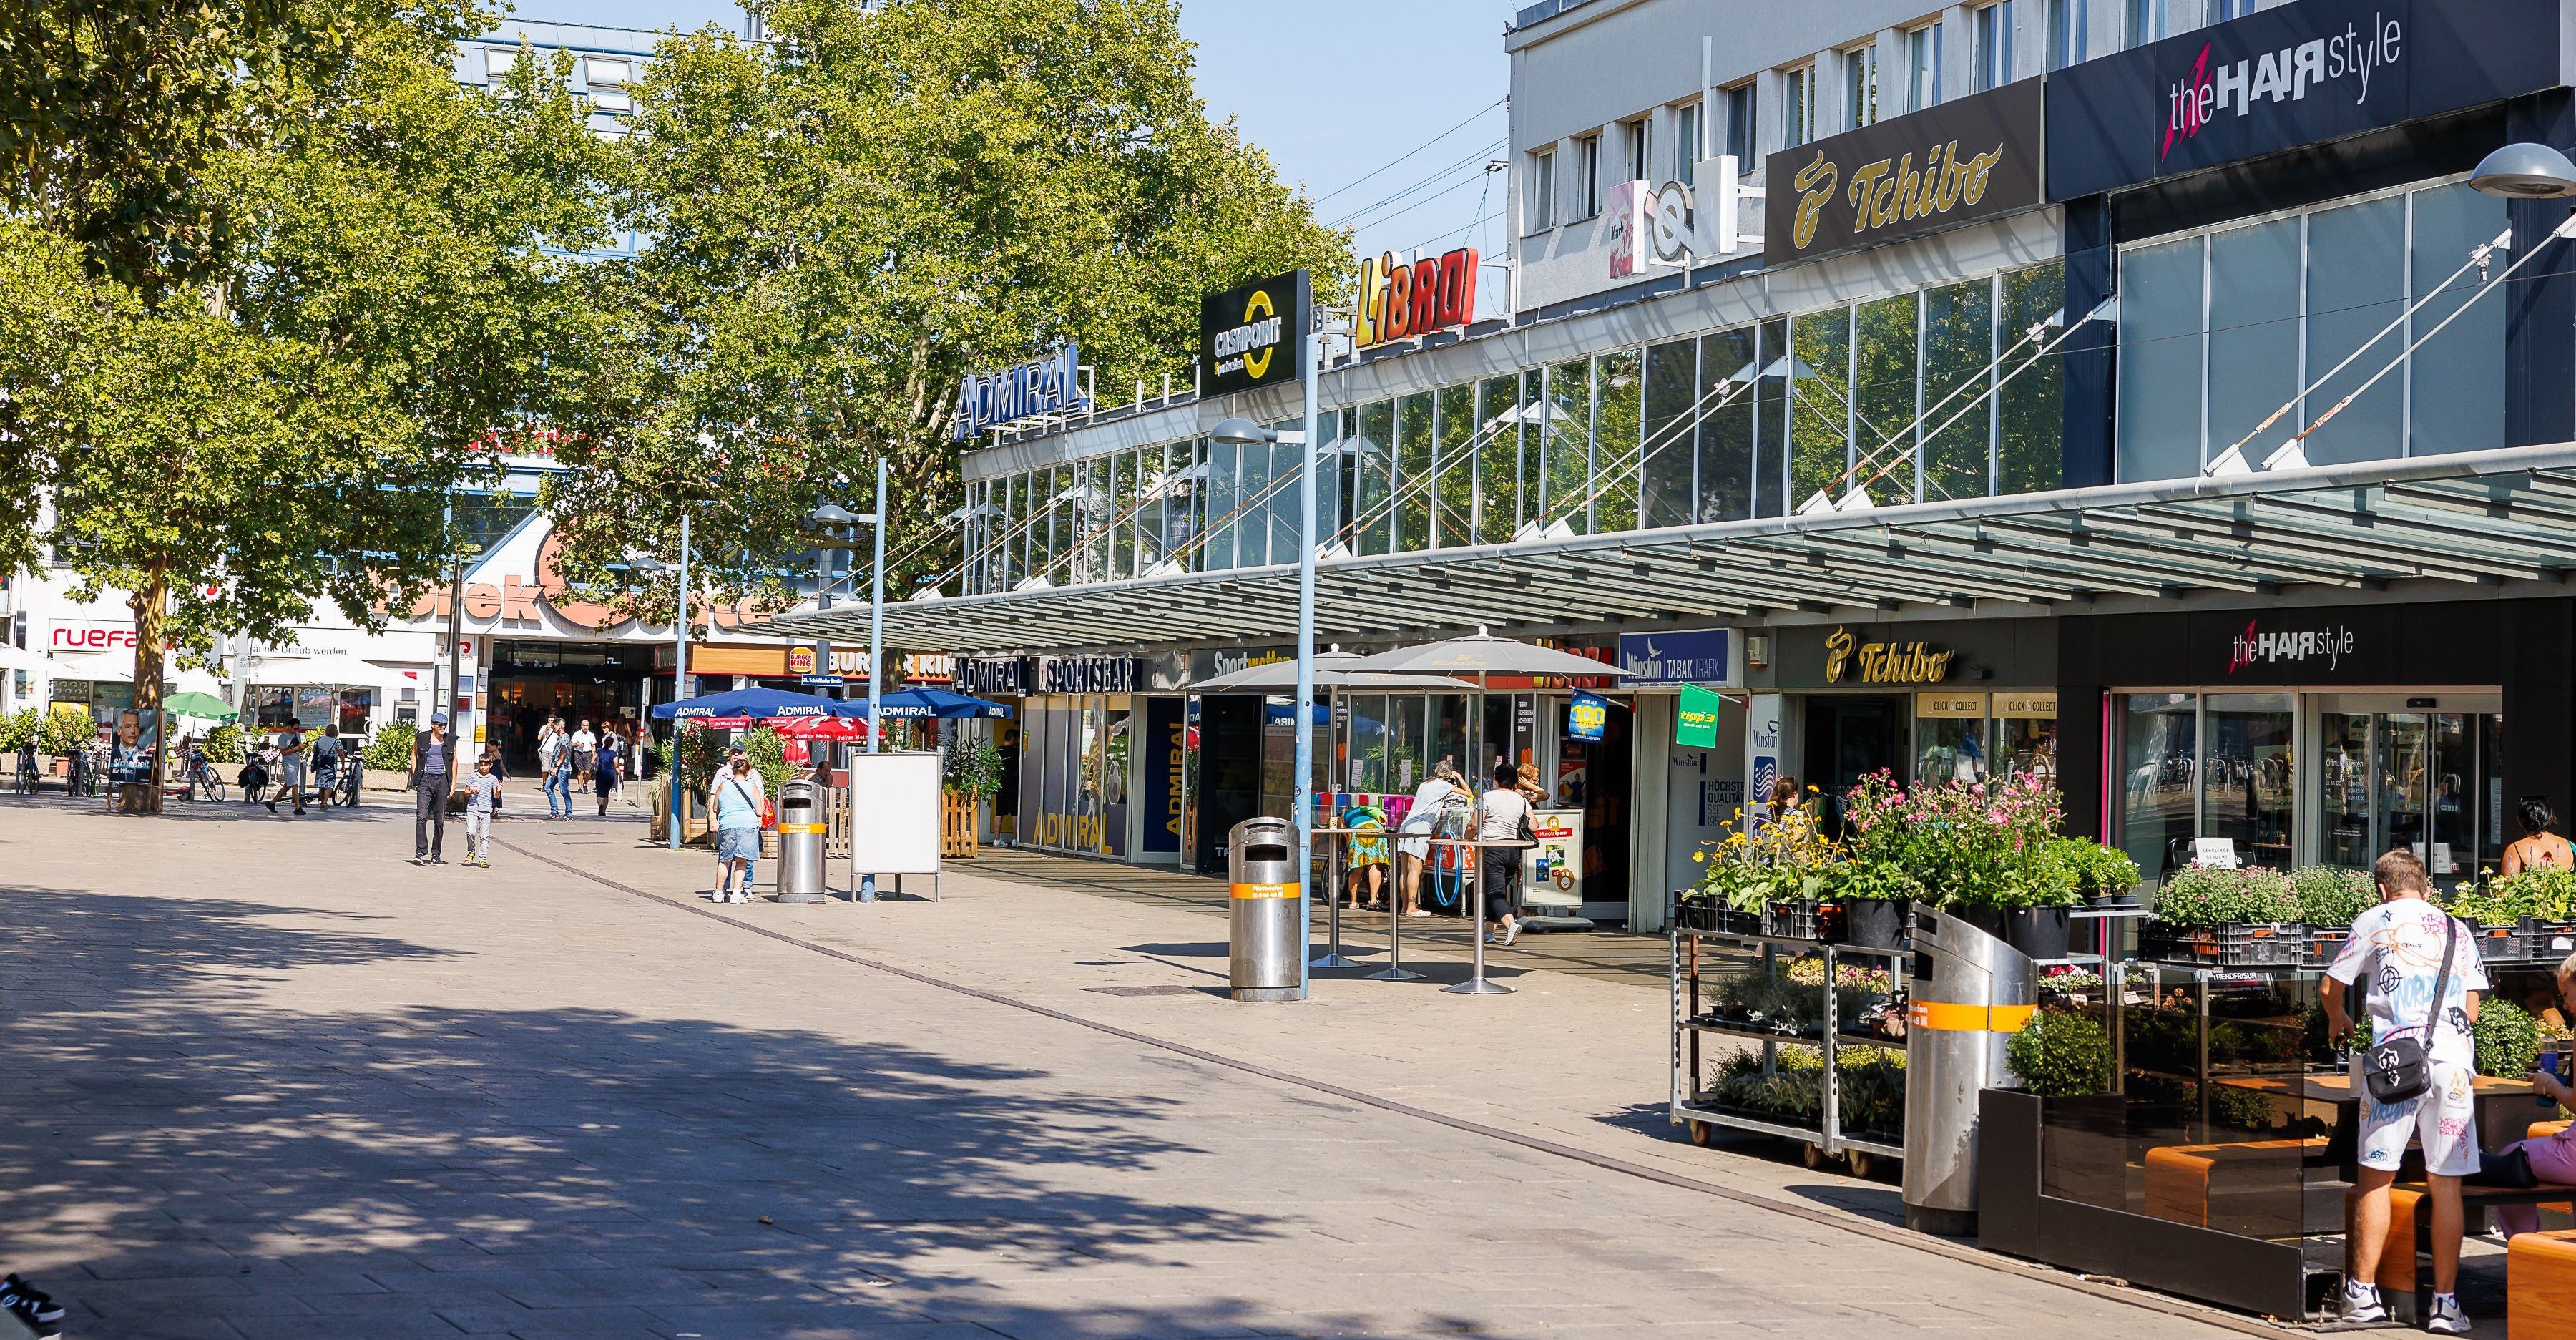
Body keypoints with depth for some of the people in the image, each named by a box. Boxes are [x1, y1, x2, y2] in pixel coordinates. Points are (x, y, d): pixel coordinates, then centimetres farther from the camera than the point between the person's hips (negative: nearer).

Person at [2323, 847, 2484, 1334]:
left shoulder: (2374, 920, 9)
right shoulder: (2456, 928, 17)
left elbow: (2330, 990, 13)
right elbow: (2472, 1010, 19)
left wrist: (2338, 1020, 35)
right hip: (2453, 1058, 2)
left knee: (2376, 1175, 5)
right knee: (2446, 1183, 3)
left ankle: (2363, 1293, 6)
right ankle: (2446, 1303, 2)